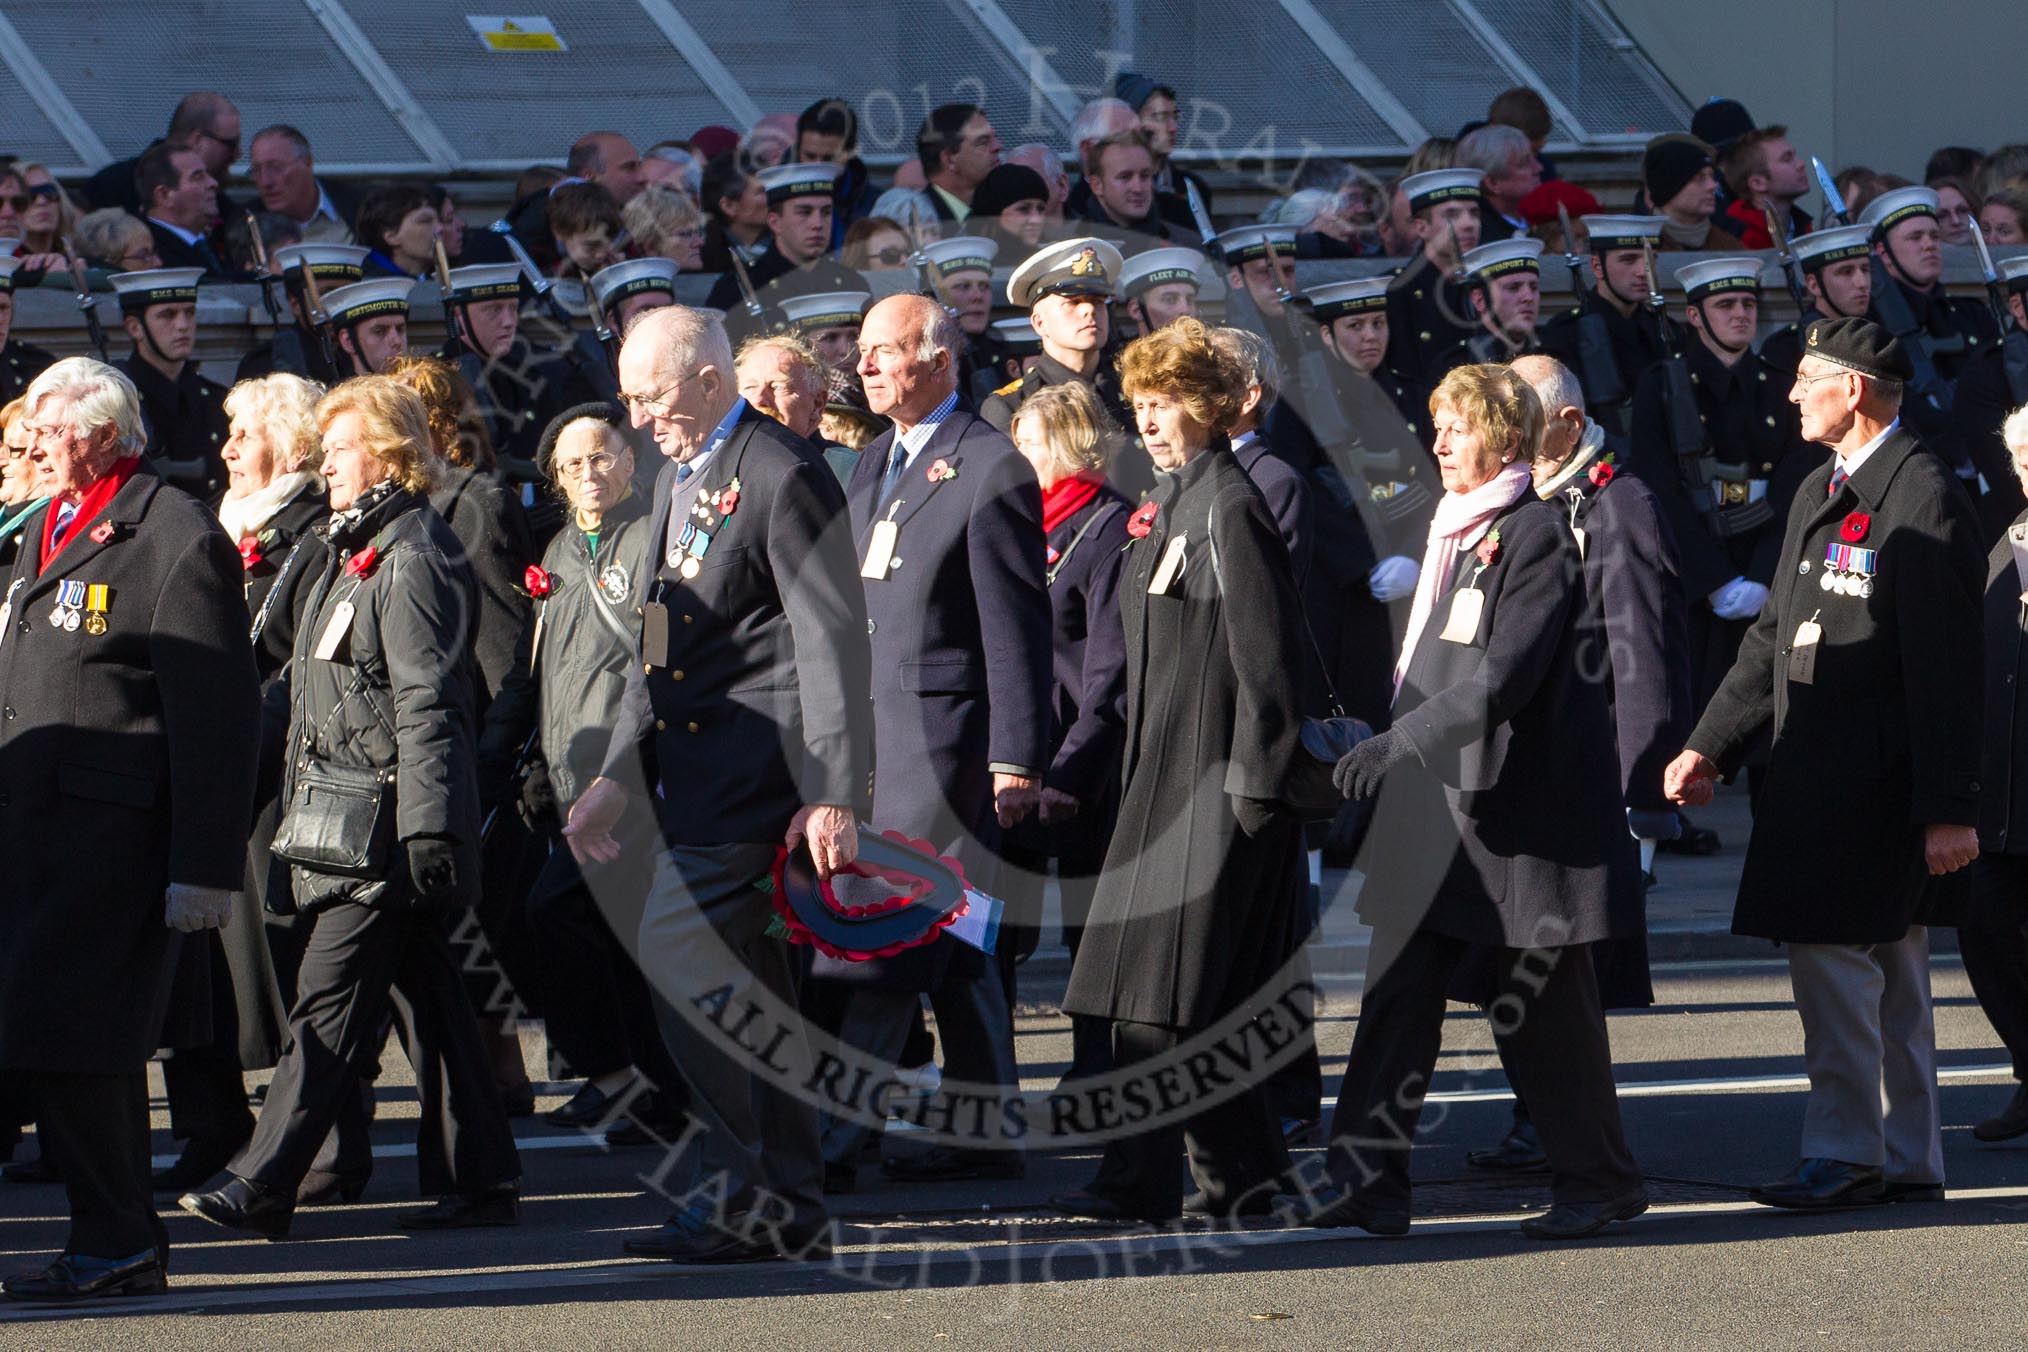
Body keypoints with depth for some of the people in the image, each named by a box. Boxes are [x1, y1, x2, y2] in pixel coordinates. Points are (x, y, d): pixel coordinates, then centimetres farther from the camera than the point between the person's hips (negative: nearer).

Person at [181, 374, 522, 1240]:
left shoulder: (414, 559, -12)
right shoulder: (350, 554, 19)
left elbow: (426, 704, -19)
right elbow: (308, 685, 26)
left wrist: (426, 829, -24)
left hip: (385, 830, -10)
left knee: (330, 1004, -10)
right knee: (423, 997, 11)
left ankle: (261, 1187, -12)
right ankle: (480, 1179, 14)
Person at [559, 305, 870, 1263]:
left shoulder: (782, 476, -12)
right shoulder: (678, 476, 19)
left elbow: (831, 640, -16)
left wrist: (834, 793, -20)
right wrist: (616, 775, 20)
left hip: (758, 764, -10)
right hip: (697, 766, 10)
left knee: (677, 946, -17)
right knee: (748, 986, 9)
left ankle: (738, 1184, -12)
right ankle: (790, 1210, 12)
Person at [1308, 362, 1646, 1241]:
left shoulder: (1537, 536, -12)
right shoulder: (1451, 533, 15)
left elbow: (1503, 677, -21)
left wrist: (1399, 742, -25)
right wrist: (1397, 751, 18)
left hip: (1519, 802, -8)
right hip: (1436, 801, 8)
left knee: (1538, 1004, 0)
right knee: (1399, 987, 0)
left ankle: (1599, 1179, 13)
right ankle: (1367, 1177, -2)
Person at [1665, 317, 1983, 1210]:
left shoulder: (1922, 496, -12)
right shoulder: (1820, 492, 17)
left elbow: (1943, 666, -16)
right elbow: (1776, 635, 24)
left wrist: (1950, 808, -19)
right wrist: (1710, 746, 18)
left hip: (1876, 778, -9)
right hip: (1813, 769, 9)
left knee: (1834, 952, -12)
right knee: (1886, 968, 11)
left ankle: (1846, 1152, -7)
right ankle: (1908, 1160, 15)